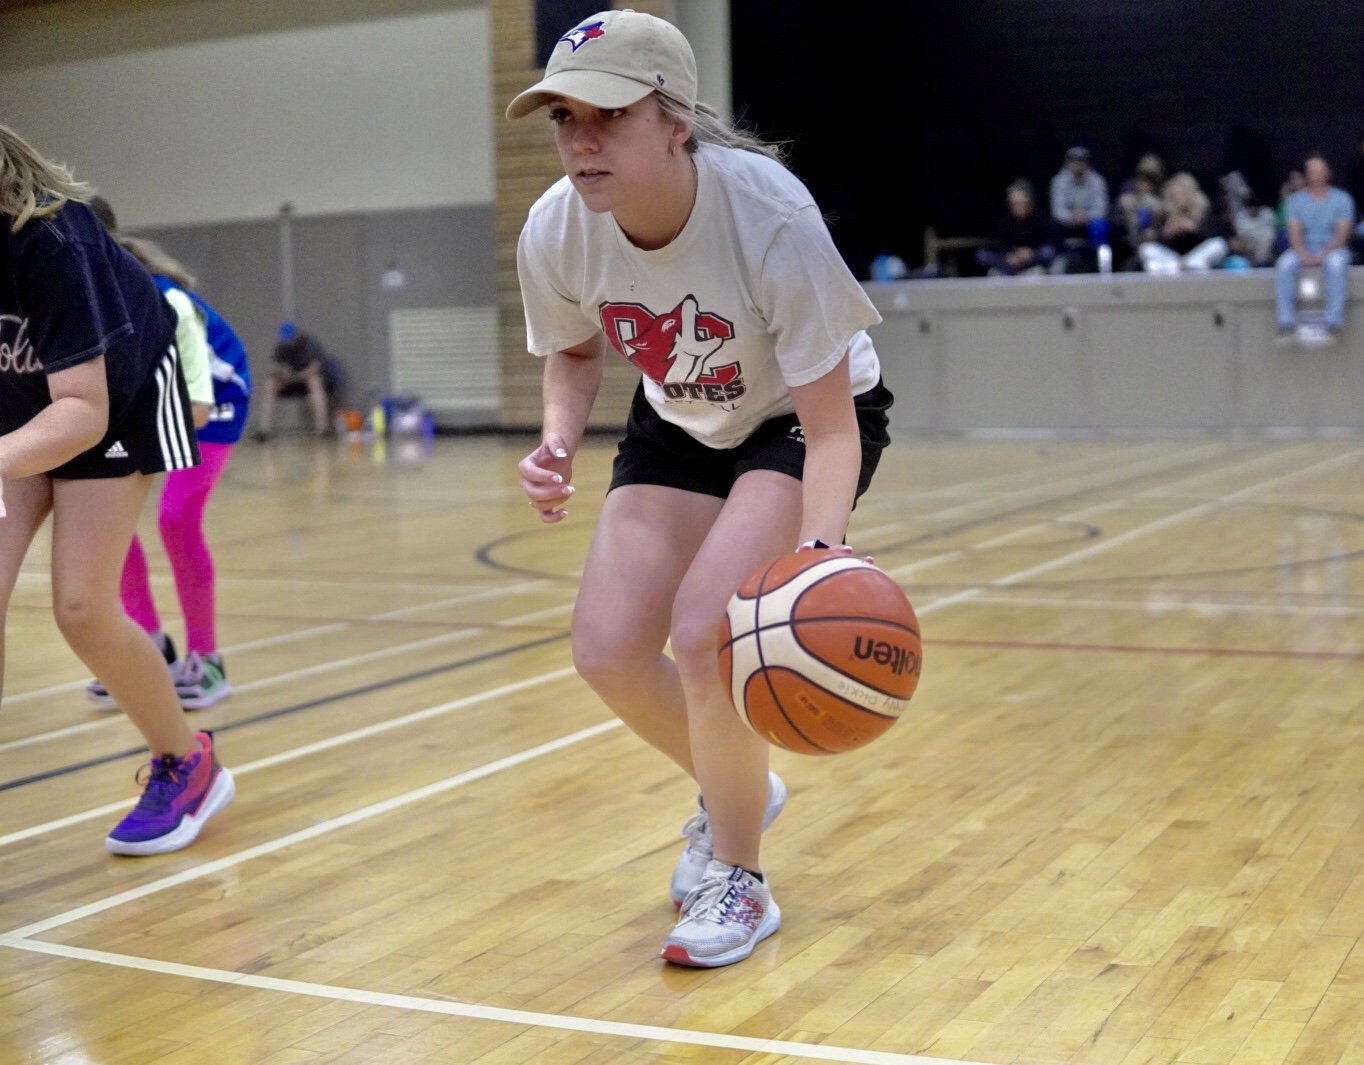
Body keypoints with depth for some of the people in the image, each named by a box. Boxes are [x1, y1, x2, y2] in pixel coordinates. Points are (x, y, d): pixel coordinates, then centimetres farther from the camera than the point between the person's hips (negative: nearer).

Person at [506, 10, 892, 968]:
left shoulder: (772, 217, -35)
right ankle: (735, 792, 26)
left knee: (705, 631, -24)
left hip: (805, 421, -5)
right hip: (680, 427, 5)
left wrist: (821, 547, -48)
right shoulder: (555, 231, -22)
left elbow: (831, 428, -30)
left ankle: (739, 881, 2)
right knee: (607, 651, -7)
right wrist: (560, 436, -19)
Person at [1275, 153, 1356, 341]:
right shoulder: (1295, 200, 8)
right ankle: (1287, 323, -34)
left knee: (1335, 264, -38)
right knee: (1284, 266, -31)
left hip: (1333, 248, -2)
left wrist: (1323, 253, -22)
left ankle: (1333, 323, -38)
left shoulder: (1342, 198, 3)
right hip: (1304, 249, 2)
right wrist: (1303, 255, -22)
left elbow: (1342, 234, -6)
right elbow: (1295, 233, -3)